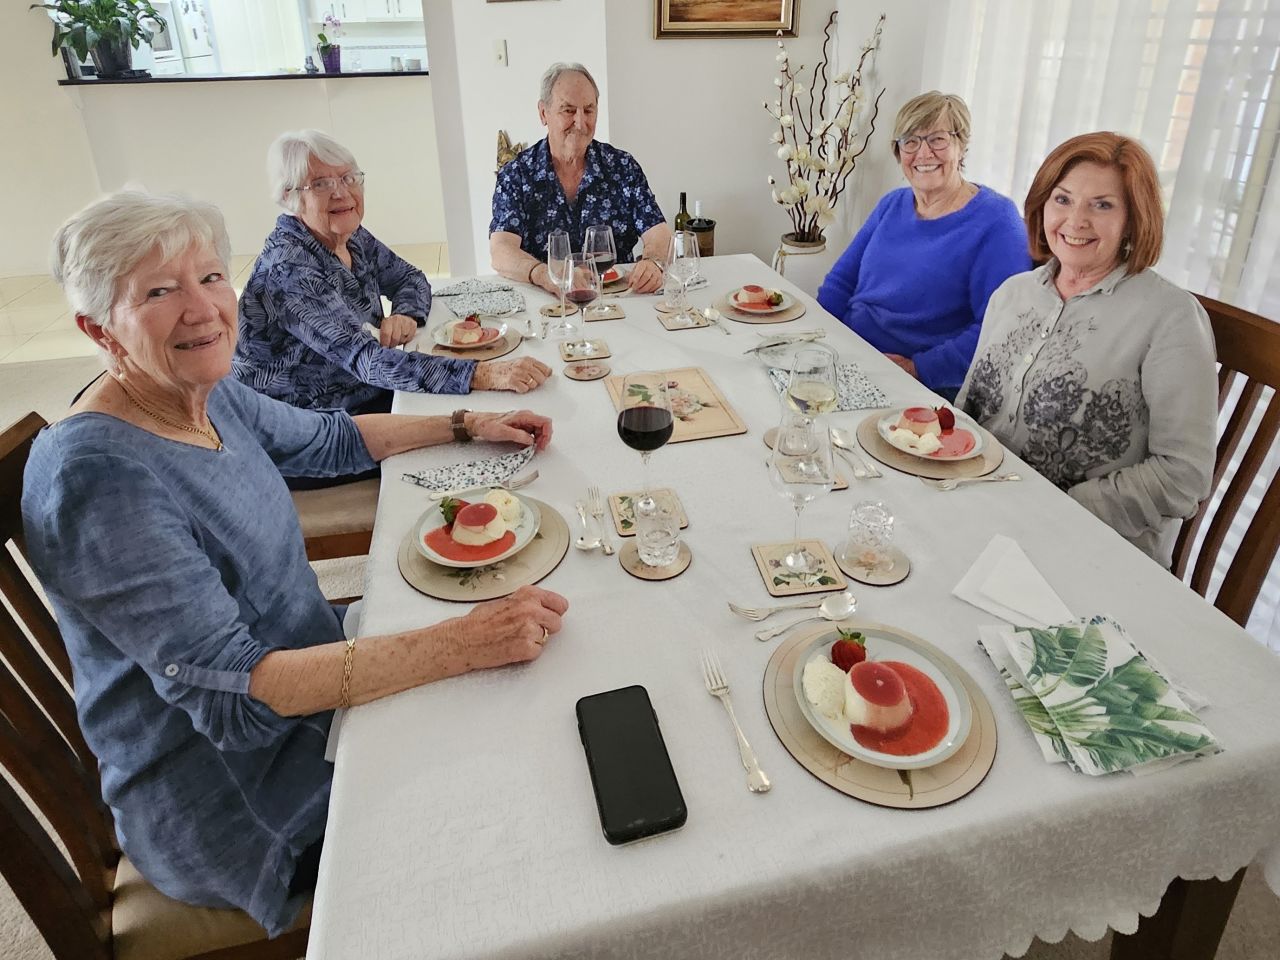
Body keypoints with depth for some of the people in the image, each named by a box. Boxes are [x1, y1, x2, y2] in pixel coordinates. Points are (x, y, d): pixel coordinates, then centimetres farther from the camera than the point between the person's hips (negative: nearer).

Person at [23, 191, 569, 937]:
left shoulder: (208, 393, -4)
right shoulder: (98, 477, -29)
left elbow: (330, 438, 14)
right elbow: (227, 692, -32)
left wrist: (467, 424, 6)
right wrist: (465, 642, -38)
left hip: (308, 676, 8)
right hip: (233, 801, -7)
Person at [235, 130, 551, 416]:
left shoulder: (353, 237, 0)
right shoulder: (288, 268, -23)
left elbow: (409, 278, 14)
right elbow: (364, 358, -33)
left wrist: (406, 314, -12)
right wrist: (484, 375, -42)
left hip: (370, 394, 8)